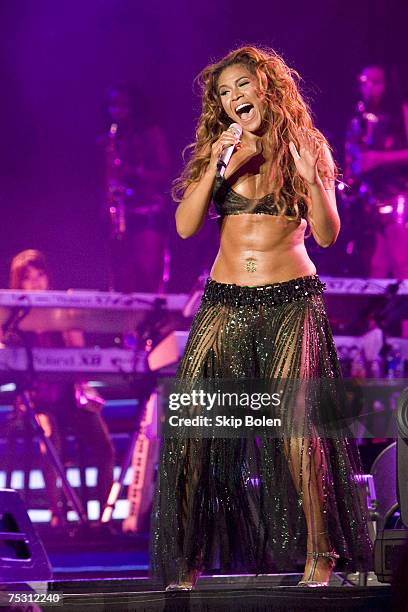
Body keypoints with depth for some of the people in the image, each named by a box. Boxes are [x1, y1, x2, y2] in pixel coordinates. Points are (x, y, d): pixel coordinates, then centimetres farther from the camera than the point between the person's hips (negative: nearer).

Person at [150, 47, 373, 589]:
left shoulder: (306, 149, 4)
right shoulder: (217, 152, 10)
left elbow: (327, 235, -3)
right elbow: (186, 226, -2)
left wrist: (310, 177, -17)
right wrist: (217, 167, -12)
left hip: (292, 303, -2)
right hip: (226, 304, 3)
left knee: (296, 423, -15)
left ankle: (319, 556, -5)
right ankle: (189, 560, -1)